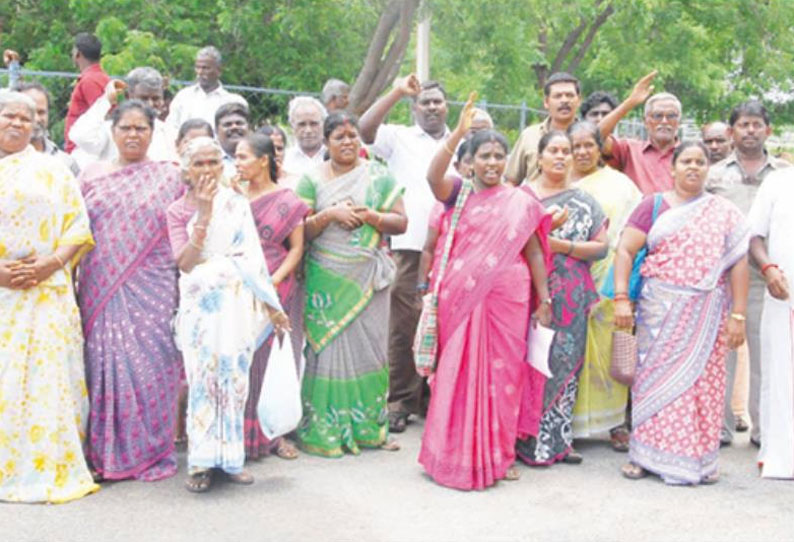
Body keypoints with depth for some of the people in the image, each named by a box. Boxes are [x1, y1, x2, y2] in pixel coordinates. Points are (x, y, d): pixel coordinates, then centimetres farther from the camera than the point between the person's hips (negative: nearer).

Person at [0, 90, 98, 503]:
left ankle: (48, 467, 2)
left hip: (46, 292, 0)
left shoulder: (52, 171, 13)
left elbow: (78, 227, 7)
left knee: (45, 378, -4)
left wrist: (51, 263, -10)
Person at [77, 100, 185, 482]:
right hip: (101, 289, 2)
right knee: (105, 362, 1)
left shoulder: (168, 177, 6)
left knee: (149, 363, -3)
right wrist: (73, 284, 3)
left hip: (152, 289, -2)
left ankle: (150, 451, 11)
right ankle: (105, 452, 13)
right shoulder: (92, 175, 11)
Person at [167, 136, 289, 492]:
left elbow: (253, 256, 5)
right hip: (200, 304, -1)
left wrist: (271, 304, 3)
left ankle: (230, 456, 11)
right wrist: (204, 216, -15)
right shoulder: (178, 210, 5)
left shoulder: (237, 203, 7)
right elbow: (185, 263, -8)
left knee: (234, 378, 0)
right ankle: (201, 462, 2)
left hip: (237, 303, 1)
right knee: (203, 379, -6)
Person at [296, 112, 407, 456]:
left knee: (369, 346, 1)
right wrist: (330, 214, -14)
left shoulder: (379, 177, 8)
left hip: (368, 278, 1)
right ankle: (325, 428, 4)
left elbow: (400, 222, 4)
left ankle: (369, 426, 12)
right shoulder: (312, 180, 6)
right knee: (328, 345, -3)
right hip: (327, 279, -1)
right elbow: (301, 230, 1)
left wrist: (369, 215, -11)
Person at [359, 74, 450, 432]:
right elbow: (365, 129, -7)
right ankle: (400, 401, 2)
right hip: (409, 245, -2)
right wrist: (397, 92, -9)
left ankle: (433, 397, 16)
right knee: (405, 322, -5)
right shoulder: (399, 138, 10)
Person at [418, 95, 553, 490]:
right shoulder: (458, 194, 3)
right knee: (460, 374, 3)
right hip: (461, 299, -1)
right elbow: (433, 176, -17)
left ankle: (496, 455, 18)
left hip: (507, 301, 1)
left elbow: (534, 252, 8)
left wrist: (544, 299, 5)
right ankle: (457, 454, 15)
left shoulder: (521, 202, 7)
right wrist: (458, 132, -24)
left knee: (502, 374, 5)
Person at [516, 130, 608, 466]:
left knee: (565, 363, 1)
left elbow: (601, 247, 4)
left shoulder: (585, 201, 11)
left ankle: (557, 440, 11)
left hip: (571, 297, 2)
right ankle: (529, 442, 3)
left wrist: (562, 245, -10)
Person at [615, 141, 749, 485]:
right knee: (656, 377, 0)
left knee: (703, 381, 3)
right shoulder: (654, 206, 5)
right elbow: (625, 251, -1)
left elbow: (738, 263, 3)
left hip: (707, 314, 1)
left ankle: (698, 458, 14)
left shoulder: (726, 213, 8)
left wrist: (738, 316, -5)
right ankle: (648, 454, 10)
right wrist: (621, 298, -12)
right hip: (660, 312, -1)